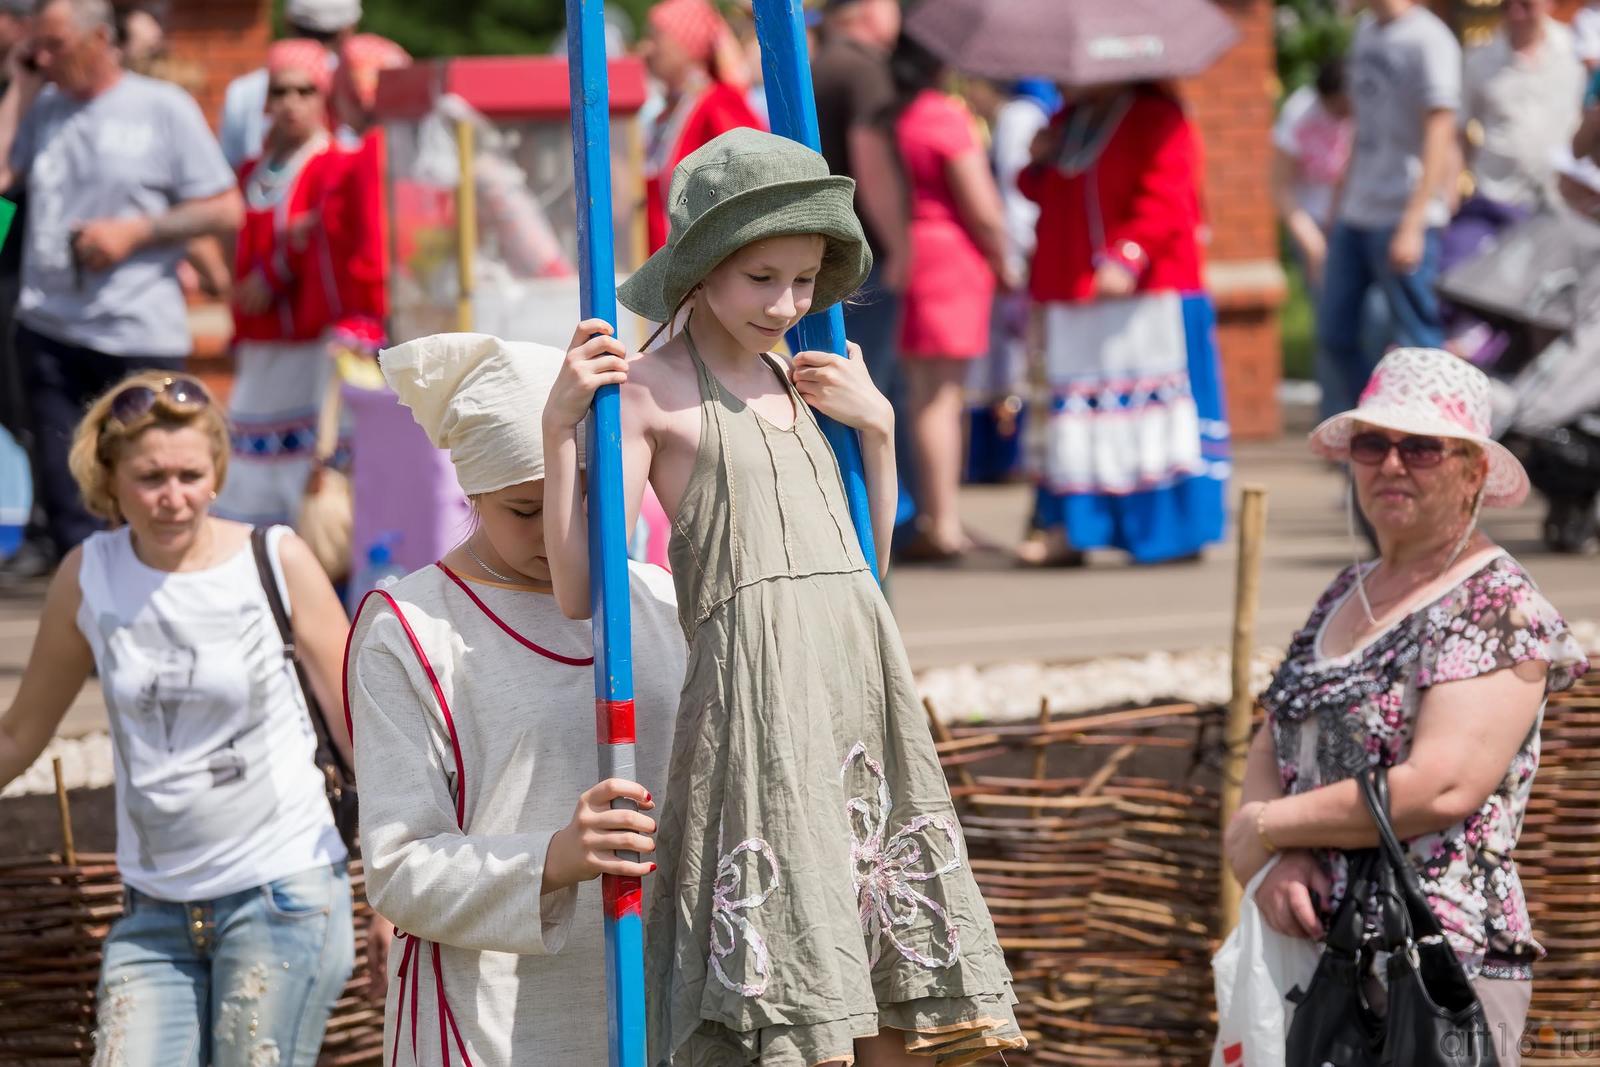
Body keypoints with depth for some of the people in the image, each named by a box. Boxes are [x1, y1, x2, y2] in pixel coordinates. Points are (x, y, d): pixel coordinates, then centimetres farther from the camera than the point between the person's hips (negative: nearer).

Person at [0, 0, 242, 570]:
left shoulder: (164, 108, -1)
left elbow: (225, 212, -1)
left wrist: (134, 232, -11)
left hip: (141, 335, -4)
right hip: (50, 330, 4)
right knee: (64, 492, 3)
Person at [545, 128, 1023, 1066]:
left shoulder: (797, 381, 18)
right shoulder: (650, 389, -2)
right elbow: (578, 591, -8)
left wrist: (877, 424, 14)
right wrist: (562, 423, -14)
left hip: (866, 677, 7)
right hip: (754, 684, -7)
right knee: (780, 992, -12)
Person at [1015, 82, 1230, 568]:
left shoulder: (1157, 118, -5)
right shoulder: (1068, 121, 18)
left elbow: (1163, 198, -17)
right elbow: (1044, 195, 24)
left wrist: (1129, 255, -28)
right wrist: (1039, 164, 2)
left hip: (1149, 294, -7)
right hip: (1074, 294, 7)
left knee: (1156, 402, -7)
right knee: (1079, 406, 5)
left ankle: (1178, 527, -1)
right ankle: (1070, 529, 5)